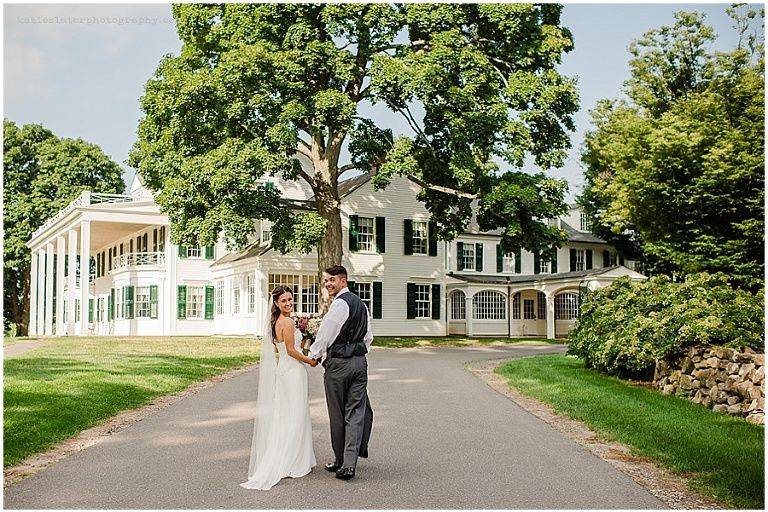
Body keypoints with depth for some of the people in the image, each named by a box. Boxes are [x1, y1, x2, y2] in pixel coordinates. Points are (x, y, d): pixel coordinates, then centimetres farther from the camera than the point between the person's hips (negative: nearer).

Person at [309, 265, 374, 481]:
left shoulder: (339, 304, -15)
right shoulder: (360, 303, 12)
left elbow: (325, 334, -10)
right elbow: (369, 336, 17)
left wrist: (314, 356, 5)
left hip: (338, 363, -7)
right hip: (360, 361, 7)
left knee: (338, 414, 6)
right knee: (356, 412, 3)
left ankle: (340, 460, 16)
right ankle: (349, 463, 2)